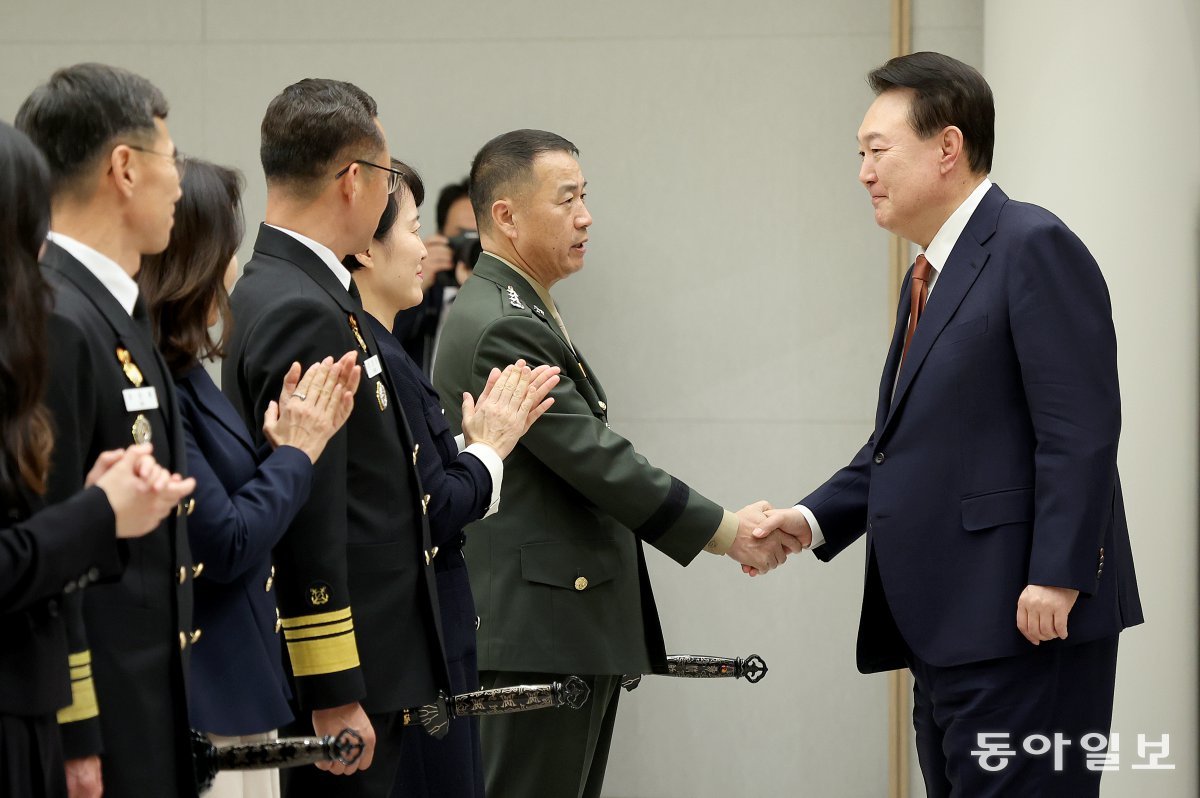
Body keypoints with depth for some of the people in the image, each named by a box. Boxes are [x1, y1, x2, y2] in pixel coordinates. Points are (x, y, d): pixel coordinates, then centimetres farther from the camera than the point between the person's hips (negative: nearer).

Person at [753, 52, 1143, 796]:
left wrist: (1056, 578, -22)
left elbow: (1079, 429, -17)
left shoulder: (1032, 246, -9)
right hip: (949, 629, 9)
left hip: (1024, 621, -9)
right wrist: (815, 519, 6)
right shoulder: (932, 276, 19)